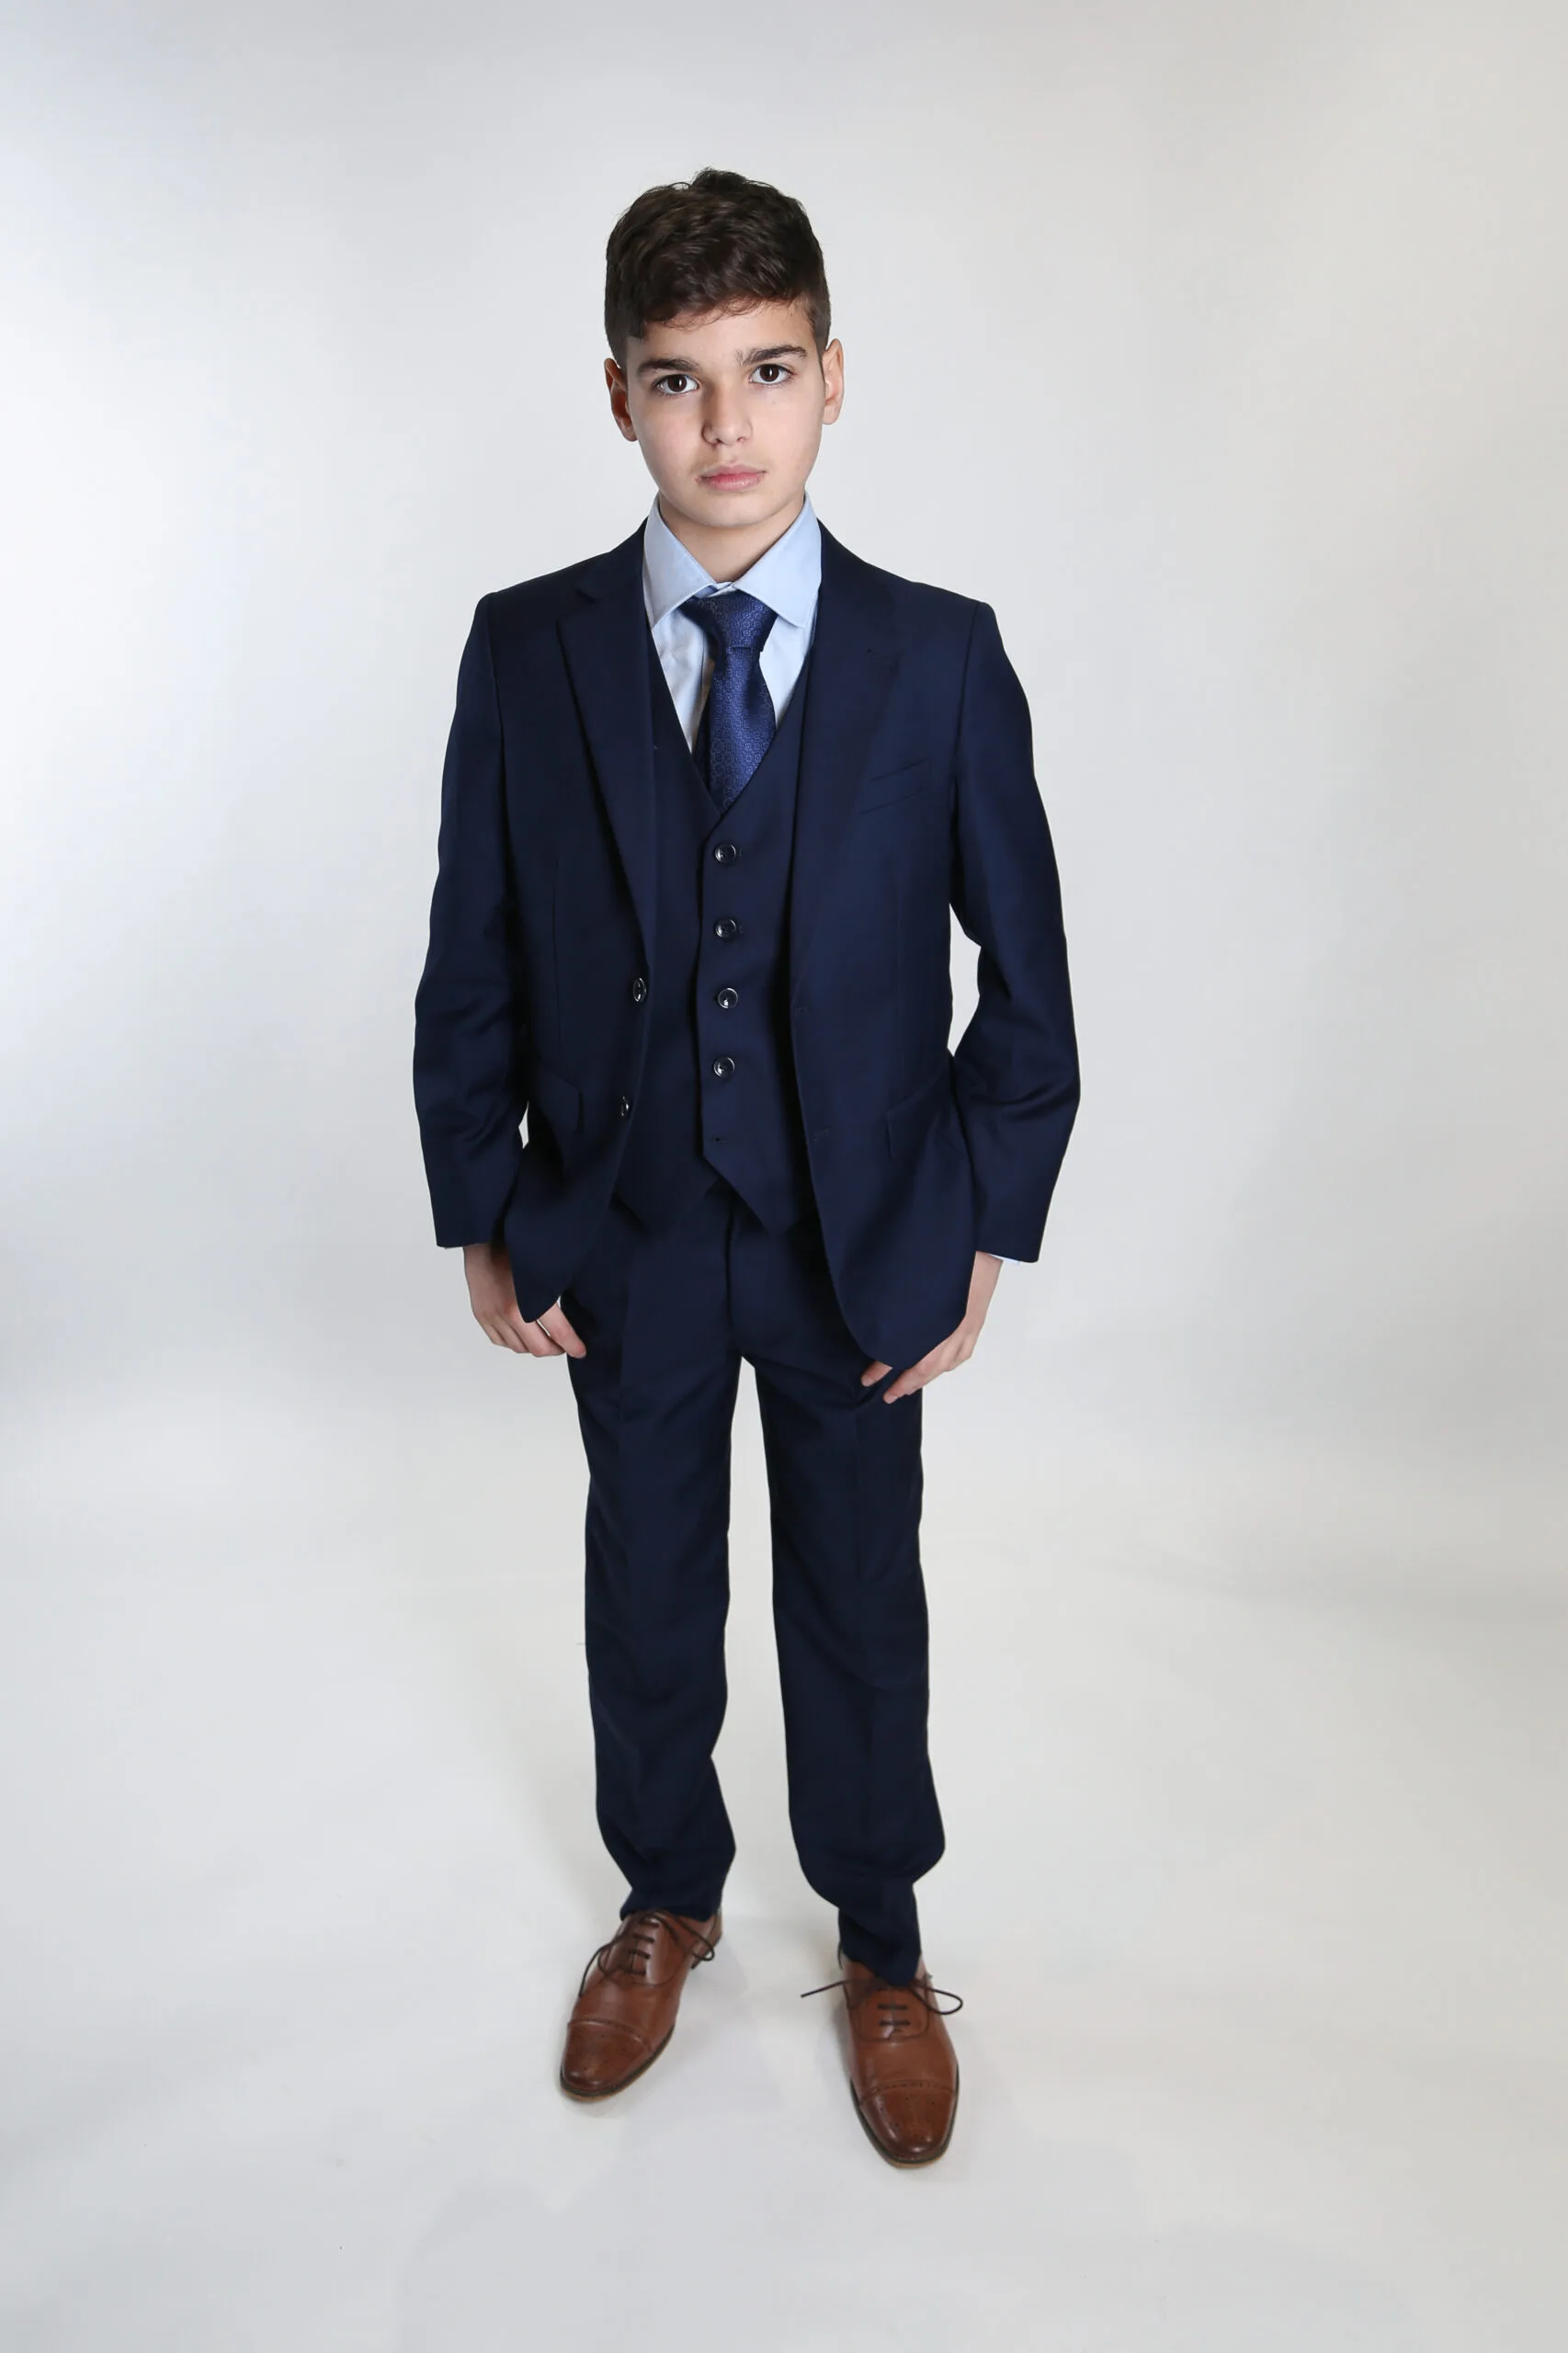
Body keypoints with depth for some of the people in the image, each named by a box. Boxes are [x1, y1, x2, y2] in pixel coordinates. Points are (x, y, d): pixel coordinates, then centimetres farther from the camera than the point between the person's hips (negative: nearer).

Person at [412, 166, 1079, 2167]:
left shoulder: (942, 655, -8)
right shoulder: (523, 650, -5)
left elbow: (1024, 971, -3)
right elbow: (472, 968, 0)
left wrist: (987, 1233, -5)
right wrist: (483, 1221, -1)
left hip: (861, 1238, -1)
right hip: (622, 1237, 1)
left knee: (856, 1608, 15)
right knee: (646, 1600, 18)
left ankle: (881, 1950, 40)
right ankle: (665, 1905, 46)